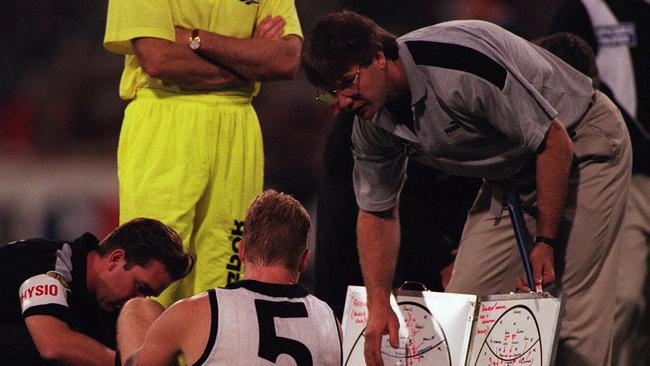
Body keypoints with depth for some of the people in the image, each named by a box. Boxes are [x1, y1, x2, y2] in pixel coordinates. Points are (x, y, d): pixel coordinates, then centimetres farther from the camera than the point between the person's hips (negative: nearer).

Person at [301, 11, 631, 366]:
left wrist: (545, 241, -23)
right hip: (512, 173, 8)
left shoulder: (458, 68, -34)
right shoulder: (372, 123, -8)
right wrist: (379, 305, -6)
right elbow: (377, 213, 5)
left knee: (571, 307, -16)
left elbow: (554, 141, -26)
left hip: (581, 146, -8)